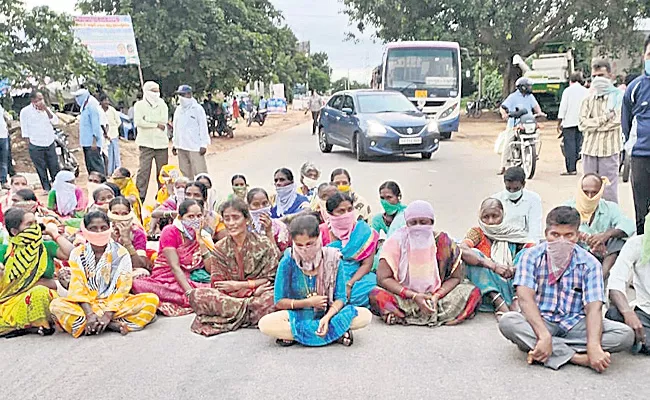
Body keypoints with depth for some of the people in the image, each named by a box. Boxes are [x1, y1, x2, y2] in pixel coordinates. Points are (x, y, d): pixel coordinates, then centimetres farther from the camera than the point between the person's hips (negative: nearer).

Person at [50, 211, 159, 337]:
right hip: (87, 304, 0)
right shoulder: (77, 254, 3)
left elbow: (123, 288, -6)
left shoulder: (121, 253, 1)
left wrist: (108, 314, -21)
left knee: (152, 299, -24)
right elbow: (77, 288, -6)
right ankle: (114, 325, -30)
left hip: (114, 304, 0)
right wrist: (90, 314, -22)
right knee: (56, 304, -29)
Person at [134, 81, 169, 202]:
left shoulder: (162, 105, 12)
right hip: (146, 143, -2)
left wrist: (148, 119, -7)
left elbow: (164, 121, -2)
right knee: (144, 170, -8)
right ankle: (140, 197, -5)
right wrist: (156, 125, -9)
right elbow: (138, 122, -9)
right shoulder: (140, 105, 5)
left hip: (161, 142, 3)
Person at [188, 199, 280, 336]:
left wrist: (239, 285, -9)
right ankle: (248, 309, -23)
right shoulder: (220, 248, 7)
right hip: (229, 296, 2)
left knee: (272, 297, -38)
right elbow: (218, 285, 1)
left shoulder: (263, 244, 0)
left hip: (257, 294, -2)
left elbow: (271, 279, -2)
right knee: (196, 295, -24)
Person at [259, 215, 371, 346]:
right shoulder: (288, 262, -9)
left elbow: (340, 298, -6)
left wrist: (327, 317, -25)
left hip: (329, 314, 1)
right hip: (298, 316, -1)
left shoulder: (332, 259, -7)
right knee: (265, 324, -31)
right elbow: (279, 302, -4)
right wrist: (308, 302, -15)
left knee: (365, 315, -25)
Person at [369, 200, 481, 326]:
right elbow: (383, 278, -12)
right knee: (376, 294, -30)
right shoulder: (396, 242, -8)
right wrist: (413, 296, -21)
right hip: (404, 297, -1)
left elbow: (456, 277, 0)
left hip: (437, 297, 2)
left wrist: (437, 296, -18)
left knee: (473, 293, -19)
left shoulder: (444, 243, -4)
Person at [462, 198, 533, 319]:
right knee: (474, 255, -22)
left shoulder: (513, 233, 8)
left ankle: (515, 301, -26)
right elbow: (462, 251, -22)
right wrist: (494, 266, -29)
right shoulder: (477, 233, 0)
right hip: (486, 289, -2)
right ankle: (499, 303, -33)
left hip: (510, 286, 3)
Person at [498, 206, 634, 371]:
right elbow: (525, 297, -17)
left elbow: (594, 307, -13)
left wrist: (594, 346, -31)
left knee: (626, 335, -22)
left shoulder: (590, 263, -2)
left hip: (575, 325, 2)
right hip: (540, 322, -2)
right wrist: (544, 335, -33)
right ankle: (577, 357, -28)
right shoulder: (531, 257, -5)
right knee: (507, 322, -32)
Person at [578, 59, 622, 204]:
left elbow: (616, 121, -13)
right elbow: (582, 124, 2)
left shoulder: (617, 96, 1)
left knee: (609, 192, -2)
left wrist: (592, 125, -7)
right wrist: (604, 118, -9)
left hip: (609, 150, -4)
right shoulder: (589, 99, 14)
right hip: (589, 150, 4)